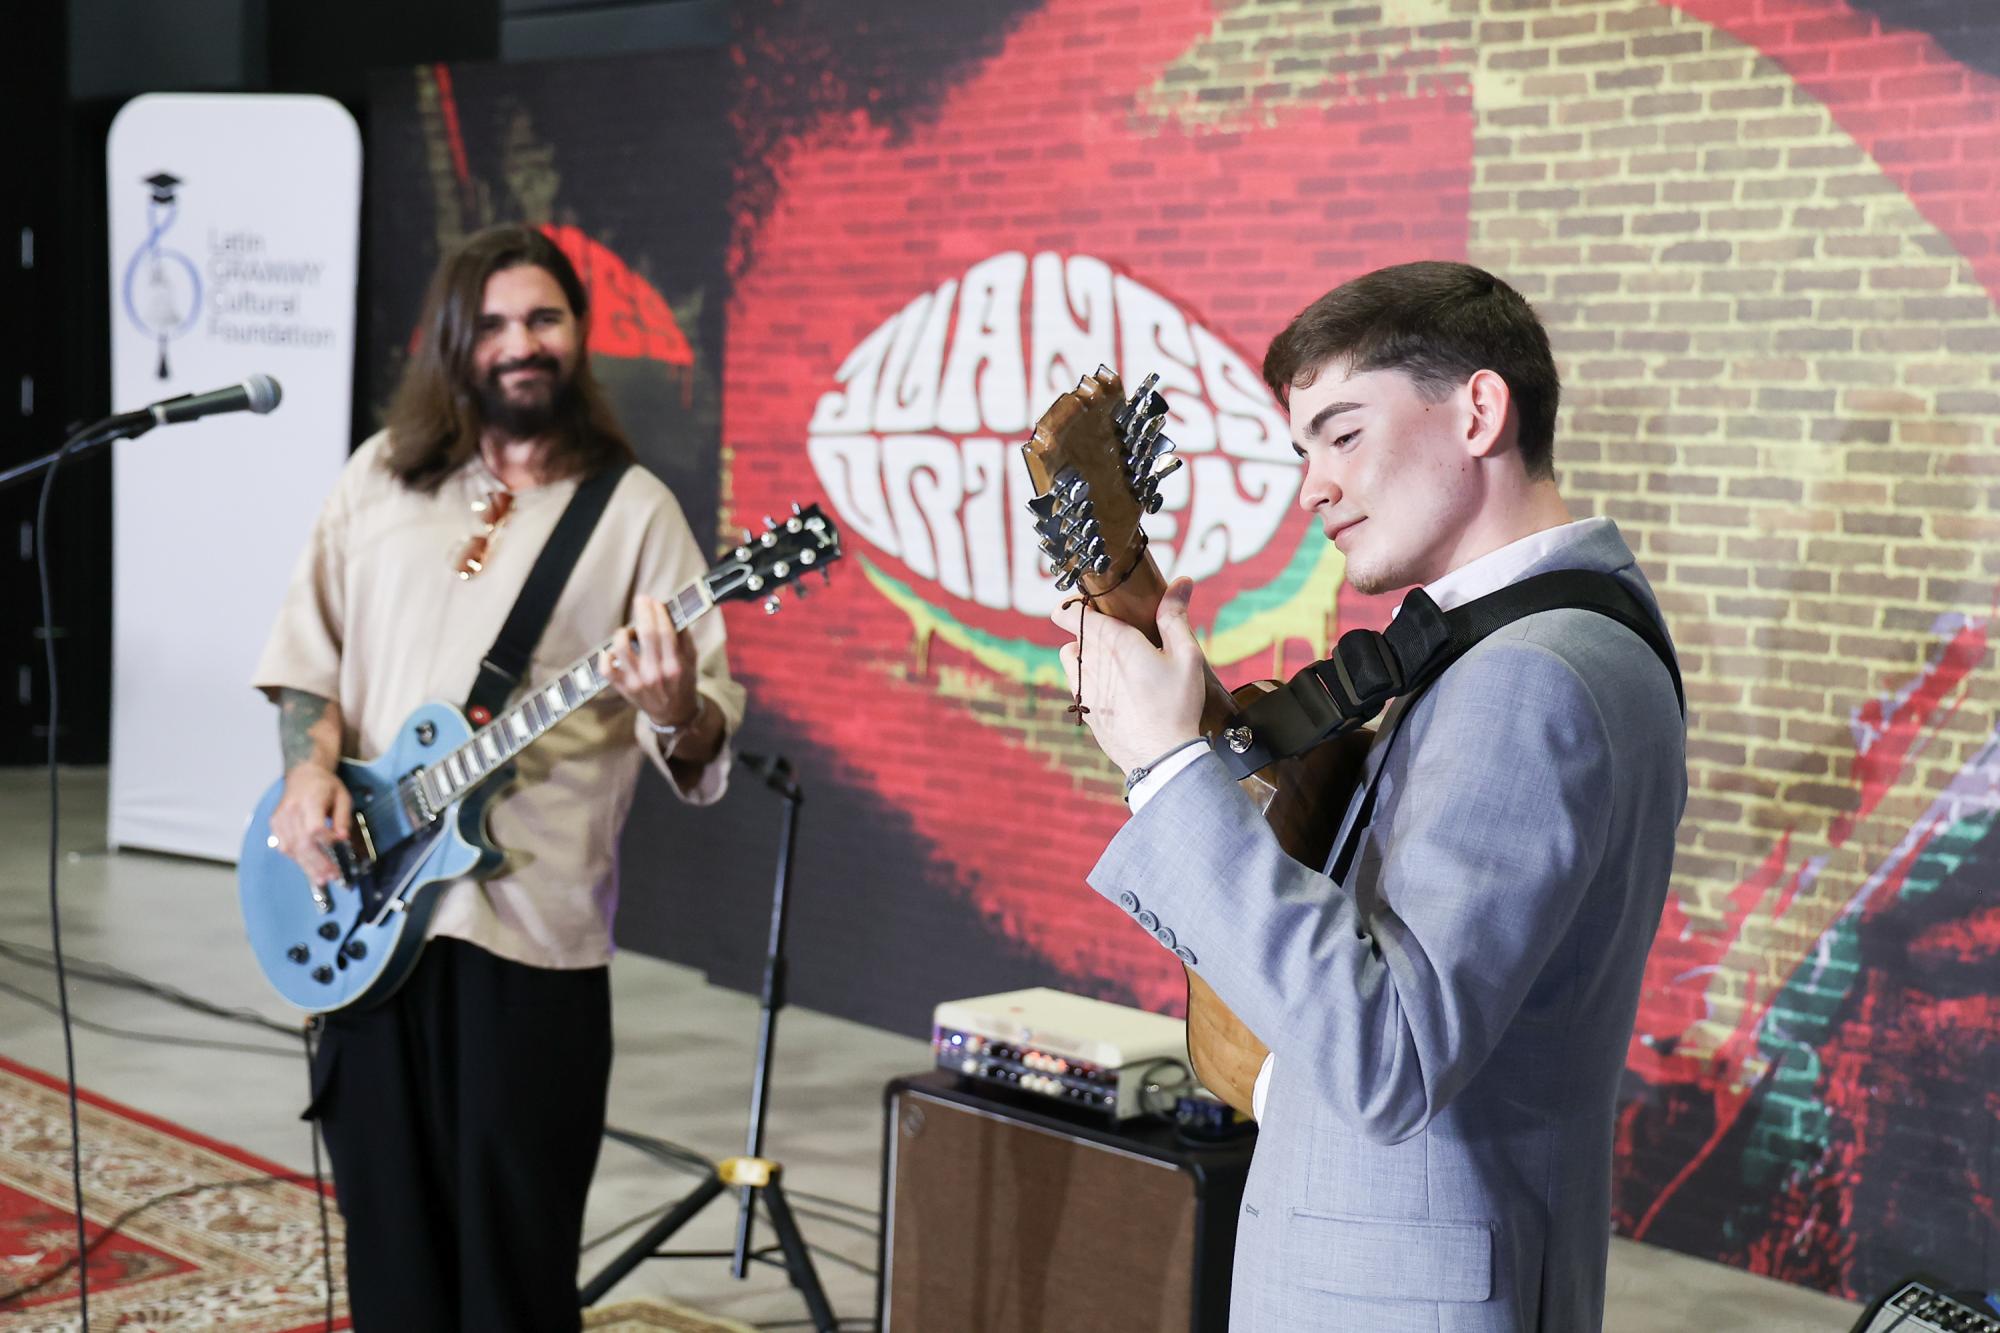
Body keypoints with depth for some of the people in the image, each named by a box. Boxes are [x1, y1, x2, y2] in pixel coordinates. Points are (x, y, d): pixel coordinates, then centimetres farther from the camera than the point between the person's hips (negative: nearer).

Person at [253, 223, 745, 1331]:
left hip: (532, 920, -3)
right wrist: (309, 769, -2)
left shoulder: (633, 511, -1)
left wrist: (674, 711, -27)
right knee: (389, 1228, 11)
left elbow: (705, 747, -5)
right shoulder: (381, 477, 10)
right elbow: (308, 651, 16)